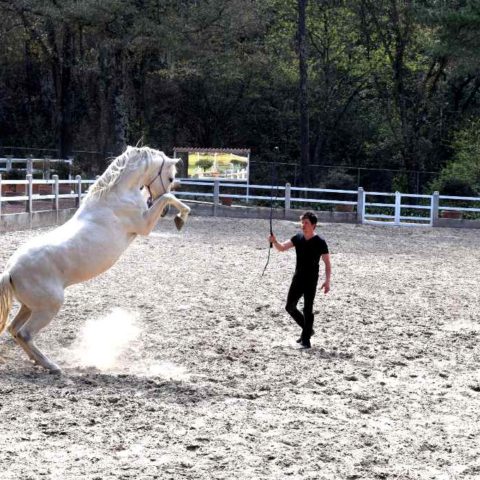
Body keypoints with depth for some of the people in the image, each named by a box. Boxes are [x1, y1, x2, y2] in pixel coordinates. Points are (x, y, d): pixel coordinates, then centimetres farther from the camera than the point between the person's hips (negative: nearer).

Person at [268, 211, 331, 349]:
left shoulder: (320, 242, -12)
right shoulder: (298, 238, 3)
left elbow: (327, 263, -9)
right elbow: (282, 248, -4)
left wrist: (327, 281, -17)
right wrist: (274, 242, -26)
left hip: (311, 281, -6)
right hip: (298, 279, 6)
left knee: (307, 310, -4)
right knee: (290, 306, 9)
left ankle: (306, 340, 4)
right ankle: (307, 329, 27)